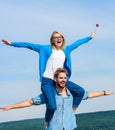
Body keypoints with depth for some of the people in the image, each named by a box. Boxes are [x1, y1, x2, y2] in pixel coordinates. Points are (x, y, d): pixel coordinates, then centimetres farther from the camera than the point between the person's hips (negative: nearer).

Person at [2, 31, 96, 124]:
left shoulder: (66, 50, 13)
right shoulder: (46, 49, 1)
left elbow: (77, 43, 24)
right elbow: (29, 45, -2)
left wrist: (90, 37, 34)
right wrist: (12, 43, -6)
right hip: (47, 80, -5)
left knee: (81, 91, -1)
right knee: (52, 106, -22)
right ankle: (47, 124, 9)